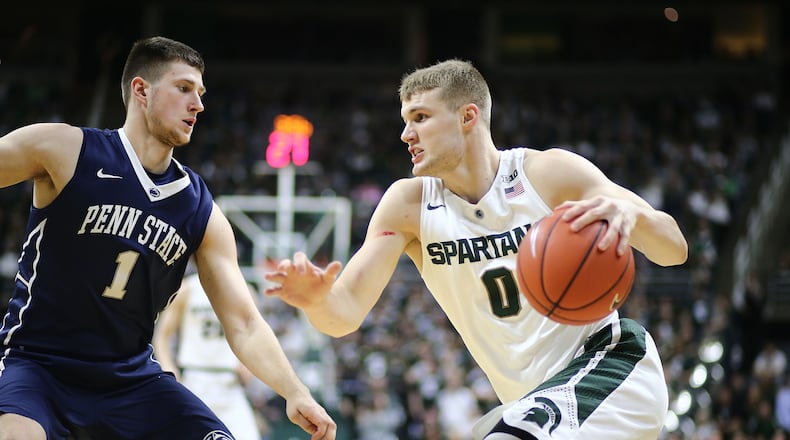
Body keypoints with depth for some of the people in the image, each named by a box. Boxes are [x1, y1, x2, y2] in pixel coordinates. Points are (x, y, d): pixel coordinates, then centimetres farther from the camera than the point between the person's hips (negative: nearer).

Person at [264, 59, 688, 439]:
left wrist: (632, 213, -38)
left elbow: (674, 250, -14)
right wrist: (317, 300, -37)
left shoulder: (549, 173, -11)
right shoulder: (408, 204, -3)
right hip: (534, 399, 6)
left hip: (609, 363, -6)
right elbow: (345, 314, -12)